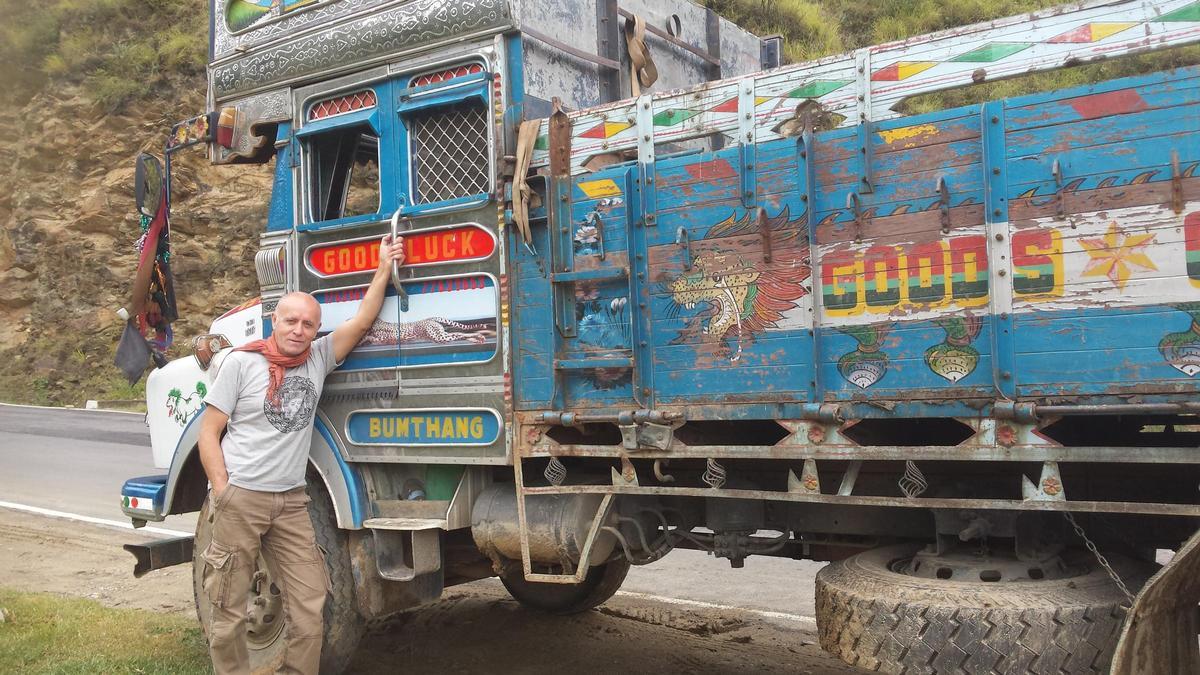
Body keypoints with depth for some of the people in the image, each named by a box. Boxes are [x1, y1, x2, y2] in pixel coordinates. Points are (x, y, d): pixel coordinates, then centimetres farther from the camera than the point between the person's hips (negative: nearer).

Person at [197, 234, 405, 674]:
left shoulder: (318, 359, 7)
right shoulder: (241, 363, -2)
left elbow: (361, 321, 3)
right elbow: (209, 432, -2)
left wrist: (385, 267, 0)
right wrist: (222, 492, -10)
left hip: (291, 501, 3)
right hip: (240, 498, -3)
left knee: (309, 609, 1)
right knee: (229, 612, 4)